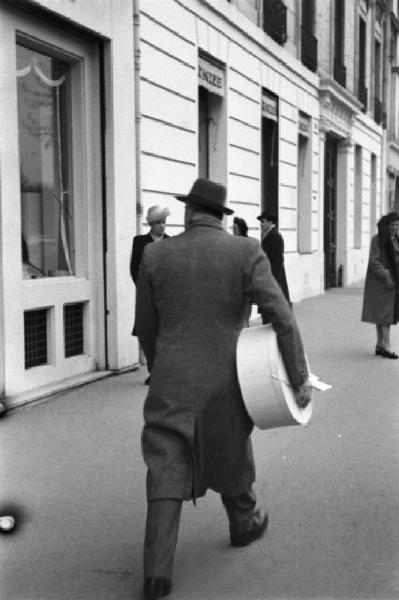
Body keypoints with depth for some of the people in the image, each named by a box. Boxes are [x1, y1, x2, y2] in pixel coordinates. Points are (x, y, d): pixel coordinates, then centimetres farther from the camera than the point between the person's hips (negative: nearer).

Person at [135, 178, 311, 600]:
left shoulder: (155, 256, -1)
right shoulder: (246, 251, -7)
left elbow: (145, 327, 6)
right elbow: (281, 317, -16)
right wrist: (299, 377, -10)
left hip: (171, 387, 0)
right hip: (225, 383, 0)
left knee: (166, 474, 4)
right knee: (229, 455, 24)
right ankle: (245, 524, 46)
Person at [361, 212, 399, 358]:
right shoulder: (377, 240, -10)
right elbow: (374, 261, -16)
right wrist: (386, 276, -22)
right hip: (380, 283, -7)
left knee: (386, 316, 10)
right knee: (384, 315, -9)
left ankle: (380, 346, 16)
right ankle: (385, 347, -8)